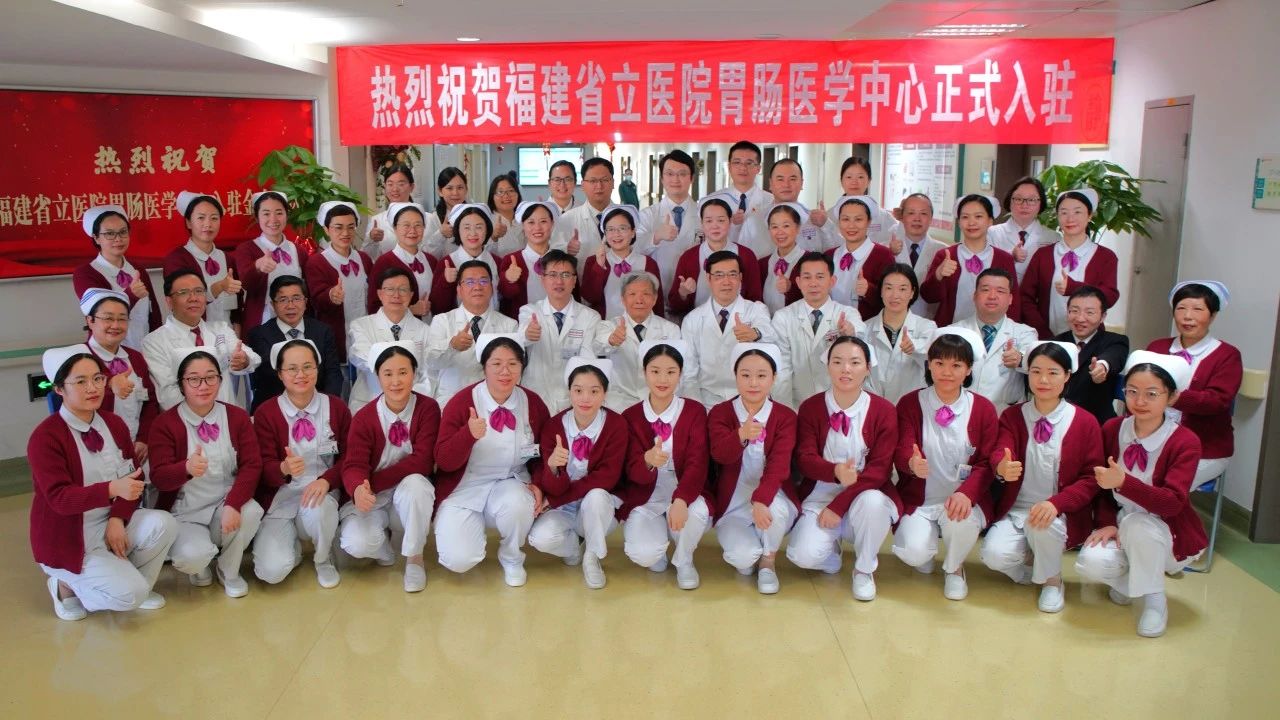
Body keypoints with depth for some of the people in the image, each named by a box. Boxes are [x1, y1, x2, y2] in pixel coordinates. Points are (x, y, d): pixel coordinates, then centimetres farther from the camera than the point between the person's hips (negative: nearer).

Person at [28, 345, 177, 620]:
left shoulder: (113, 424, 3)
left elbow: (135, 477, 2)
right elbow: (59, 498, -24)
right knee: (129, 594, -22)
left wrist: (118, 518, -15)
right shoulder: (45, 437, -17)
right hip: (69, 538, -6)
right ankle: (69, 584, 8)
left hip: (112, 523, 6)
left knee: (162, 524, -24)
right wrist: (112, 489, -41)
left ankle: (138, 586, 2)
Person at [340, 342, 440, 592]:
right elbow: (353, 464, -18)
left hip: (411, 495, 0)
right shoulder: (364, 417, -9)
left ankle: (414, 557, -12)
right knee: (357, 544, -28)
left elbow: (422, 461, -19)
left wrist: (373, 482, -25)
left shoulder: (427, 408, -11)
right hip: (373, 498, 1)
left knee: (415, 482, -36)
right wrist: (358, 488, -43)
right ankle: (384, 545, 11)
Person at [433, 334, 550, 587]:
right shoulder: (462, 402, -11)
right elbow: (444, 462, -14)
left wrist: (538, 485, -9)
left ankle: (511, 559, -2)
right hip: (465, 488, -1)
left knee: (518, 505, -35)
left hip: (511, 483, 2)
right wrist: (469, 434, -33)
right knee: (459, 560, -21)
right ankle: (474, 524, 16)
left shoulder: (533, 404, -3)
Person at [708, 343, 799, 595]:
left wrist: (761, 499, -37)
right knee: (743, 557, -27)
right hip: (733, 504, 0)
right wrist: (741, 436, -45)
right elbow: (720, 454, -22)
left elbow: (779, 465, -19)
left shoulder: (785, 417, -4)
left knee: (774, 508, -36)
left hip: (772, 497, 0)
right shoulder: (720, 413, -3)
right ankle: (750, 557, 15)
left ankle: (768, 561, -2)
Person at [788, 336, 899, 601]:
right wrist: (835, 471, -35)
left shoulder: (883, 410, -5)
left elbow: (880, 469, -11)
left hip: (866, 497, 0)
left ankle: (864, 570, -7)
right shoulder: (810, 408, -2)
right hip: (820, 497, 0)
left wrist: (839, 505, -20)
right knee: (803, 555, -26)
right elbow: (805, 459, -11)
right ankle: (831, 547, 14)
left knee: (872, 501, -36)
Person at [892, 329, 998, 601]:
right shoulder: (910, 403, -1)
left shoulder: (983, 408, 0)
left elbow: (986, 463, -3)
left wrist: (966, 493, -24)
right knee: (913, 553, -26)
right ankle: (927, 551, 17)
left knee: (963, 520, -35)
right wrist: (912, 463, -37)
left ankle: (954, 568, 2)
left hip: (964, 498, 0)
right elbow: (902, 453, -11)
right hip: (919, 500, 0)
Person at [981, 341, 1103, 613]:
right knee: (993, 554, -26)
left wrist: (1055, 503, -22)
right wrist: (1002, 467, -44)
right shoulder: (1012, 416, 2)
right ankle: (1030, 562, 12)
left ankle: (1052, 580, -1)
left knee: (1042, 526, -36)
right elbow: (1000, 452, -16)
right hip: (1016, 509, 1)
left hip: (1062, 514, -1)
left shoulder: (1085, 422, -2)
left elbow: (1091, 479, -4)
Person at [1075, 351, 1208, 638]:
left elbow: (1172, 503, -29)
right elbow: (1100, 484, 4)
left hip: (1169, 535, -3)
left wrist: (1123, 481, -44)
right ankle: (1127, 579, 11)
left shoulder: (1185, 442, -17)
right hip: (1121, 526, 3)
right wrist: (1106, 523, -13)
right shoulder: (1112, 429, -5)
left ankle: (1154, 599, -10)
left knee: (1137, 525, -37)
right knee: (1090, 563, -27)